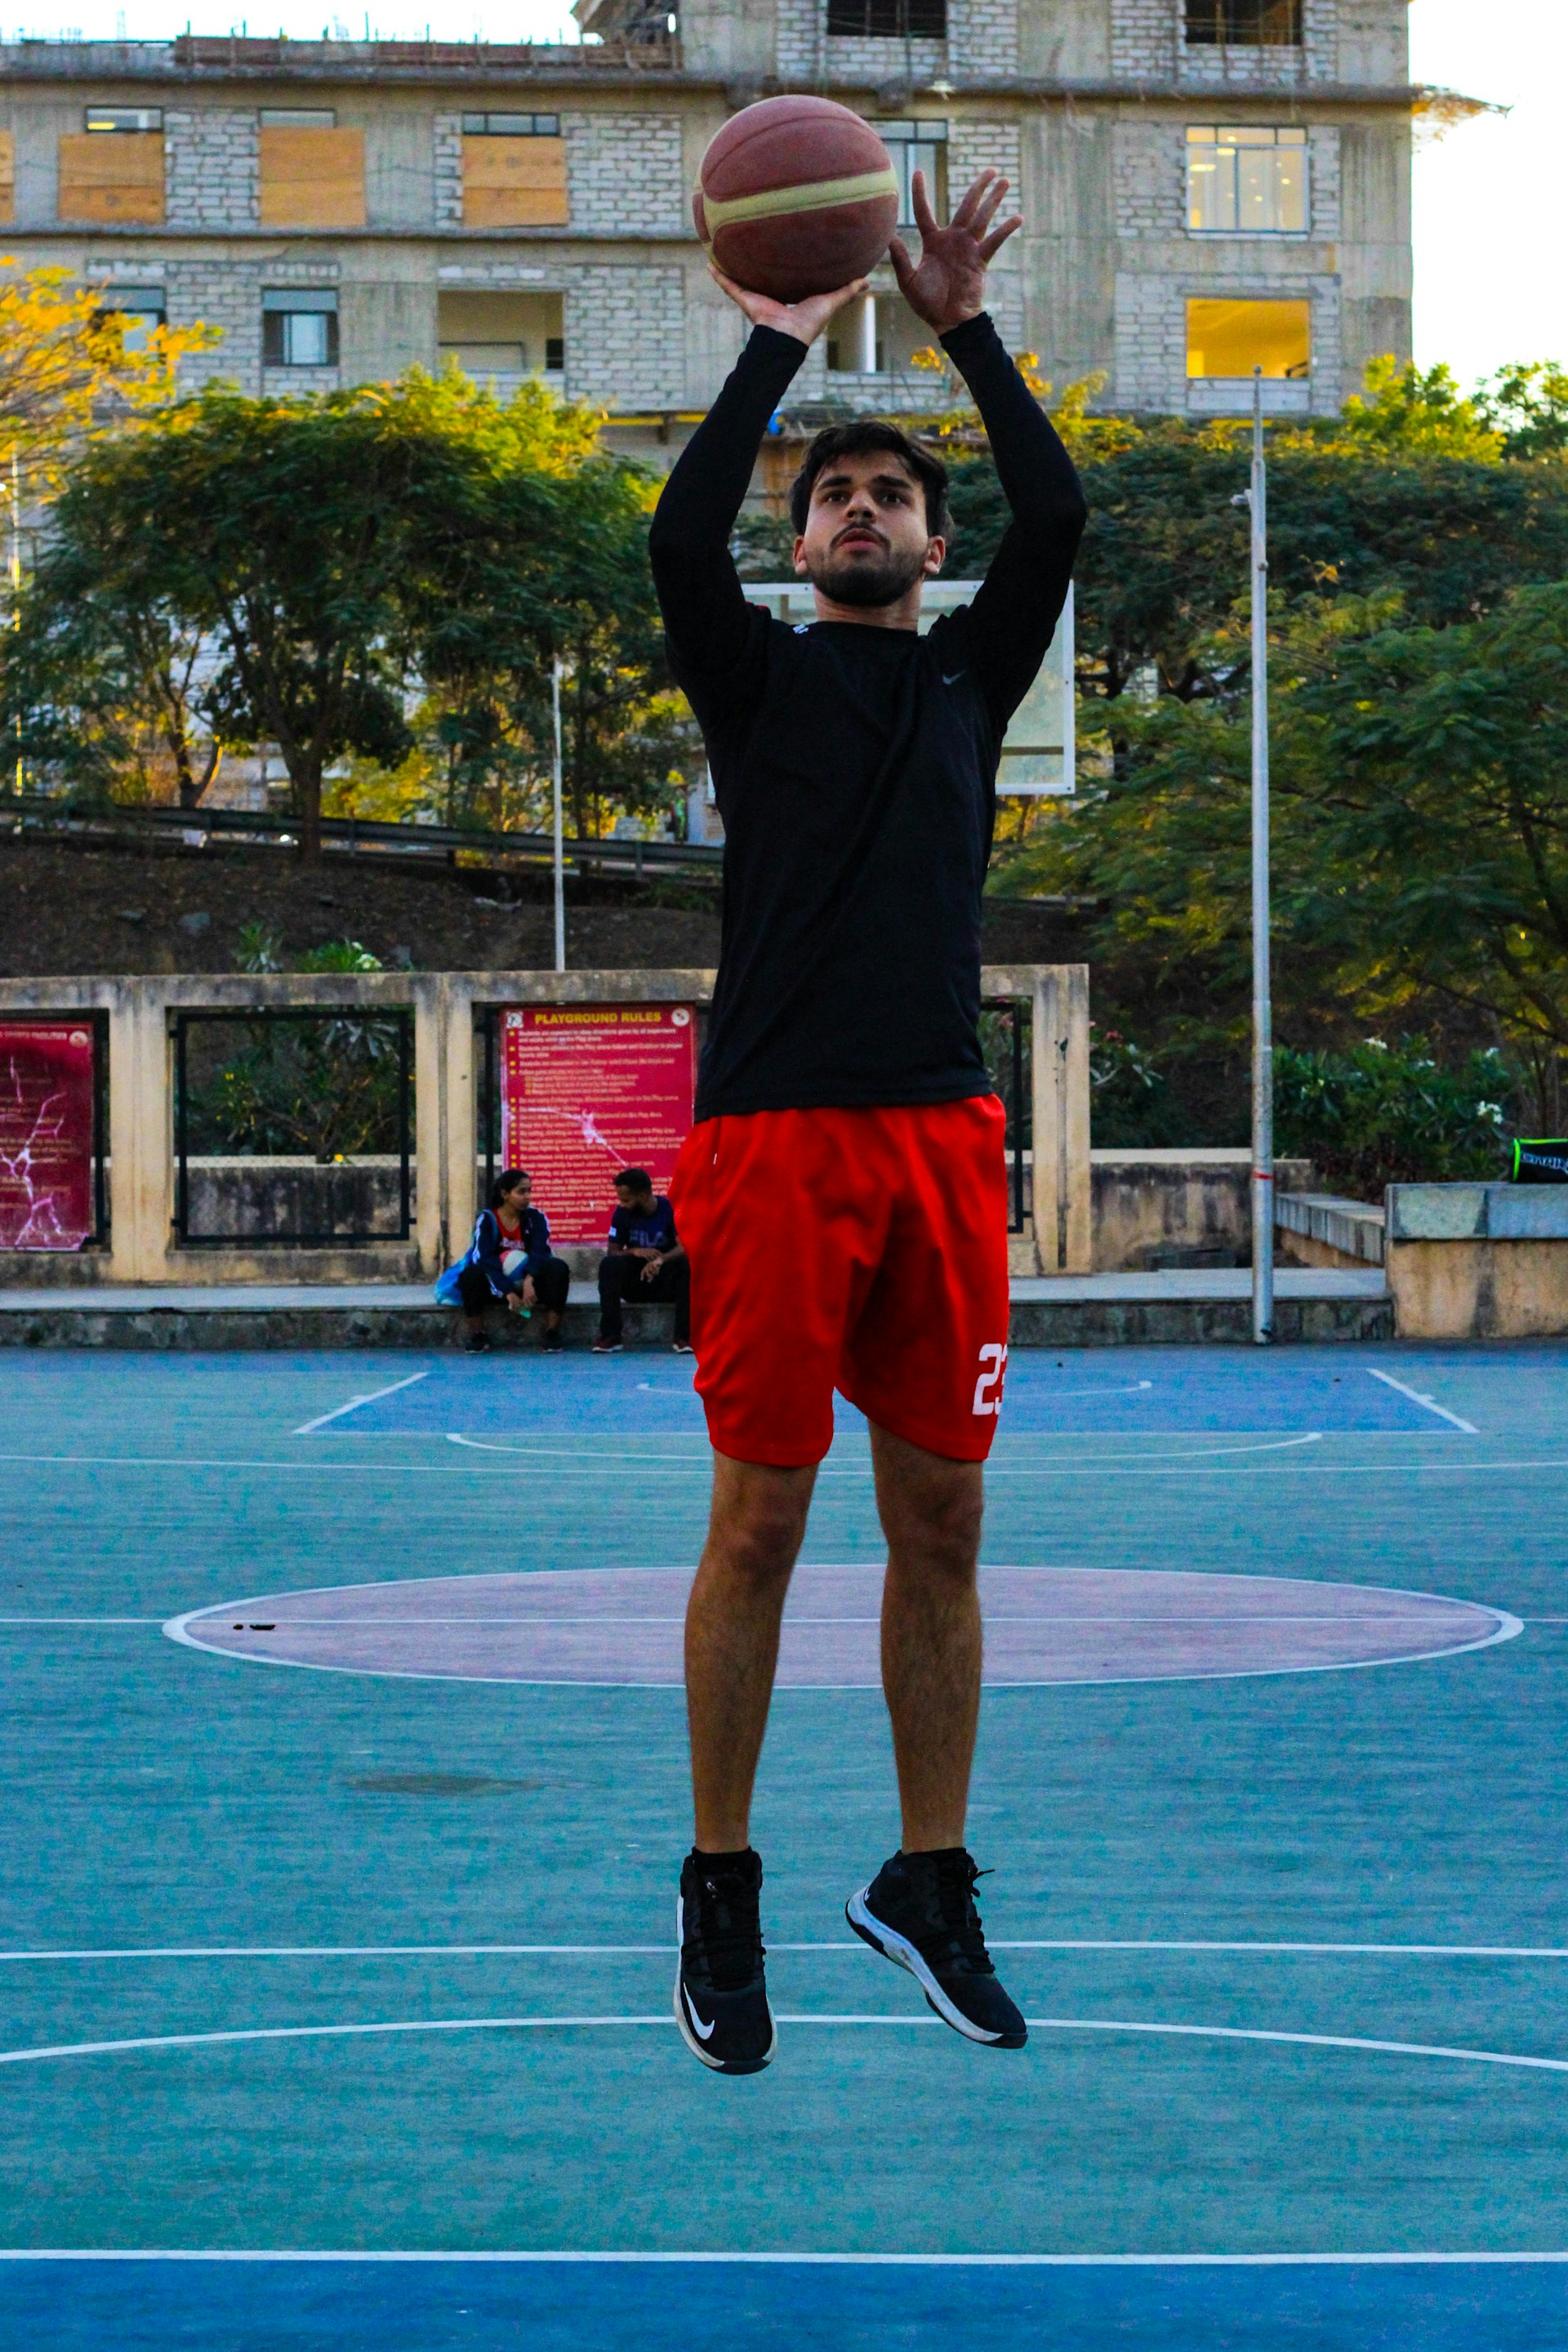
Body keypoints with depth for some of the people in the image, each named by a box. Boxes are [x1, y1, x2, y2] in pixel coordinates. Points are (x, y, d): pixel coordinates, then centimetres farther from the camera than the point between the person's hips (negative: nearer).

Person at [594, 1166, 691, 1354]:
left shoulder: (671, 1210, -11)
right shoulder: (622, 1213, -2)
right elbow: (612, 1251, -3)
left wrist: (661, 1259, -42)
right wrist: (634, 1252, -25)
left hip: (667, 1283, -2)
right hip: (634, 1282, 2)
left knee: (688, 1265, -33)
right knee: (609, 1264, -27)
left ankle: (684, 1337, -30)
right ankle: (610, 1337, -28)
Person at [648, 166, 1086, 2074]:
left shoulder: (970, 676, 18)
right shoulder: (762, 674, 10)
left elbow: (1054, 519, 3)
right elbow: (681, 537, -9)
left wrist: (968, 335, 4)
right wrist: (776, 346, -4)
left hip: (941, 1133, 3)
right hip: (778, 1132, -3)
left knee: (940, 1521, 5)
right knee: (759, 1520, -2)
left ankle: (929, 1878, 16)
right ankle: (720, 1896, 8)